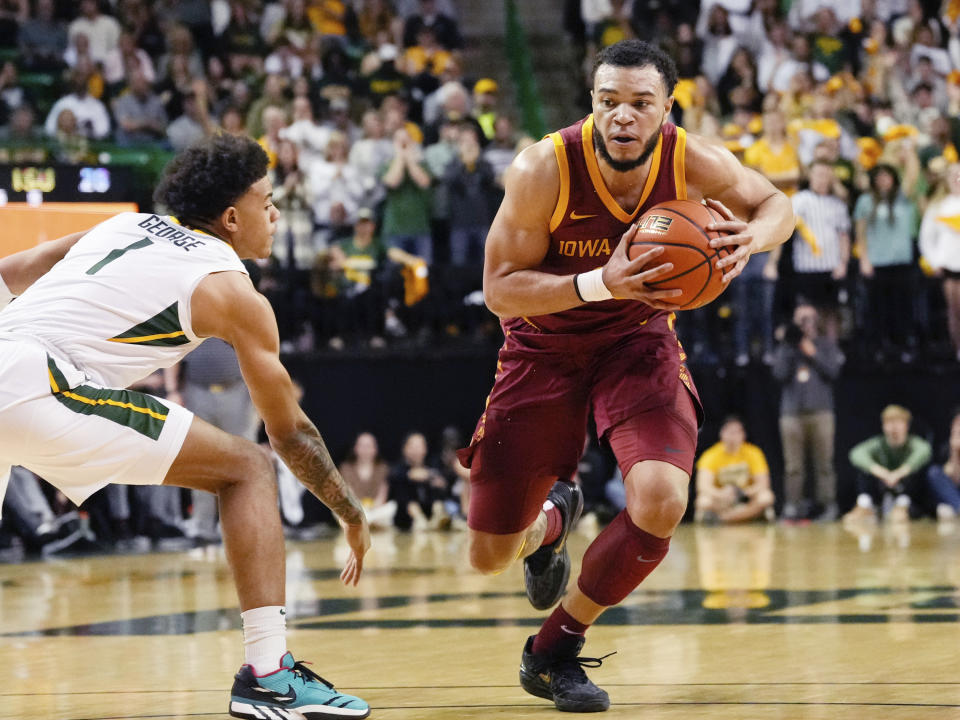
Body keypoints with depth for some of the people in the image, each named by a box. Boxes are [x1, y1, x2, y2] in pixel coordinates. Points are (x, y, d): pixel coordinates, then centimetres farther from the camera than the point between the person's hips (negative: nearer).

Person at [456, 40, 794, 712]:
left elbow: (775, 204, 0)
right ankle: (552, 518, 44)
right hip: (545, 345, -1)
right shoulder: (543, 169, -27)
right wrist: (599, 284, -39)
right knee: (490, 556, 2)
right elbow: (500, 289, -23)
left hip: (640, 339, 1)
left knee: (661, 505, -26)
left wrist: (751, 238, -25)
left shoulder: (693, 162, -19)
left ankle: (555, 649, -1)